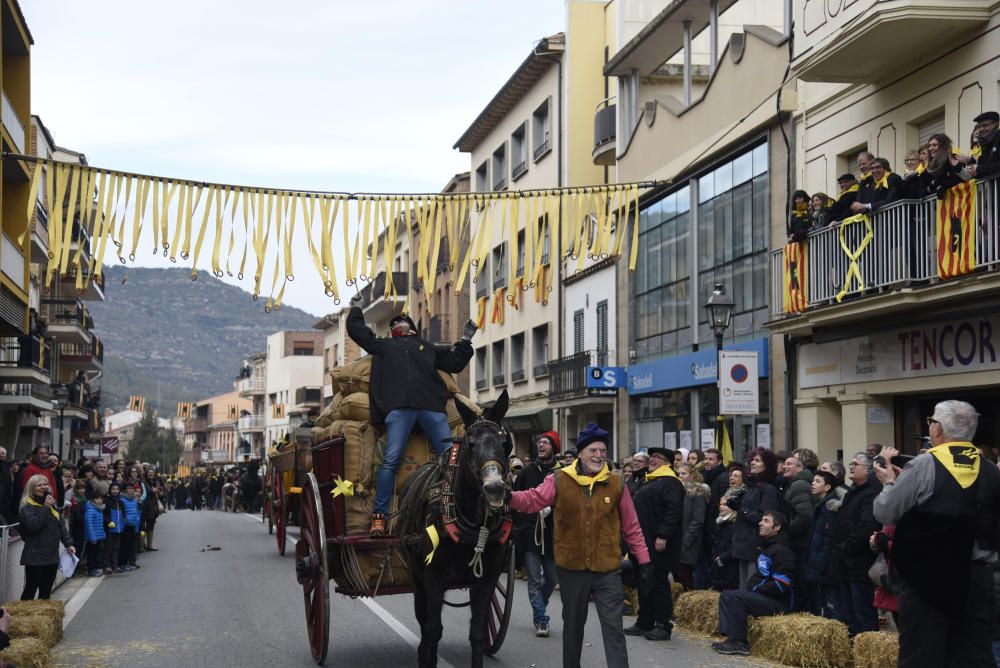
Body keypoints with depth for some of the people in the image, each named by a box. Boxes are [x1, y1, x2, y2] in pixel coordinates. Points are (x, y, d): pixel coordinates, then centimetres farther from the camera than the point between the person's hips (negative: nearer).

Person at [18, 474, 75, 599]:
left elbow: (61, 526, 16)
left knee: (46, 590, 11)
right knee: (31, 589, -5)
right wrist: (45, 508, -22)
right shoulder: (28, 507, -8)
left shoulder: (52, 505, 13)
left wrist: (69, 543, 6)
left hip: (52, 556, 7)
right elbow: (33, 525, -24)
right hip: (35, 557, -7)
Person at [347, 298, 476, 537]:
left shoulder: (428, 347, 34)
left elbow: (455, 363, 34)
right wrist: (356, 309, 40)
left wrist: (465, 341, 29)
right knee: (392, 459, -13)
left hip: (431, 406, 2)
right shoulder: (383, 345, 31)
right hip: (398, 406, -2)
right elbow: (355, 329, 32)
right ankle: (379, 515, -11)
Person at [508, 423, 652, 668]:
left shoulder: (617, 484, 1)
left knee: (613, 628, -2)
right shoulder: (559, 481, -2)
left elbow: (631, 528, 4)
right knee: (573, 625, 17)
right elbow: (532, 500, -6)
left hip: (608, 570, 0)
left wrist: (644, 560, 2)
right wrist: (508, 497, -26)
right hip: (571, 568, 1)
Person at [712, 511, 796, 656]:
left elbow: (781, 585, -23)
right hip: (761, 595, 10)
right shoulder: (765, 546, 17)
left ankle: (739, 643, -19)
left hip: (778, 601, -10)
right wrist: (750, 587, 7)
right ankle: (731, 637, -8)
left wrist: (755, 590, -15)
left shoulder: (782, 550, -16)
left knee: (736, 597, -25)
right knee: (725, 595, 5)